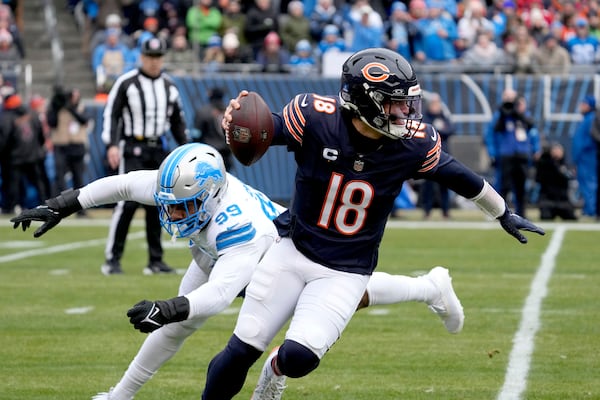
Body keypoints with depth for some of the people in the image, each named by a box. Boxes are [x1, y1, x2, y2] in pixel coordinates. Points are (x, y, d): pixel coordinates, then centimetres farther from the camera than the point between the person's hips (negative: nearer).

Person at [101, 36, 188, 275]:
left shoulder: (169, 86, 11)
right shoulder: (126, 83, -4)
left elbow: (177, 121, 18)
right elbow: (111, 114, -7)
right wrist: (112, 145, -18)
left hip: (159, 150, 5)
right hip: (132, 150, -5)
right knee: (128, 203, -13)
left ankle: (155, 260, 10)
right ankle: (112, 259, -10)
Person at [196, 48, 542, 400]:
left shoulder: (413, 144, -15)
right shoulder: (315, 117, -20)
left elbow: (457, 176, 2)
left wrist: (503, 214, 17)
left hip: (346, 273, 0)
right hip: (294, 251, 0)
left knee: (299, 356, -17)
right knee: (243, 351, 1)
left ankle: (276, 371, 19)